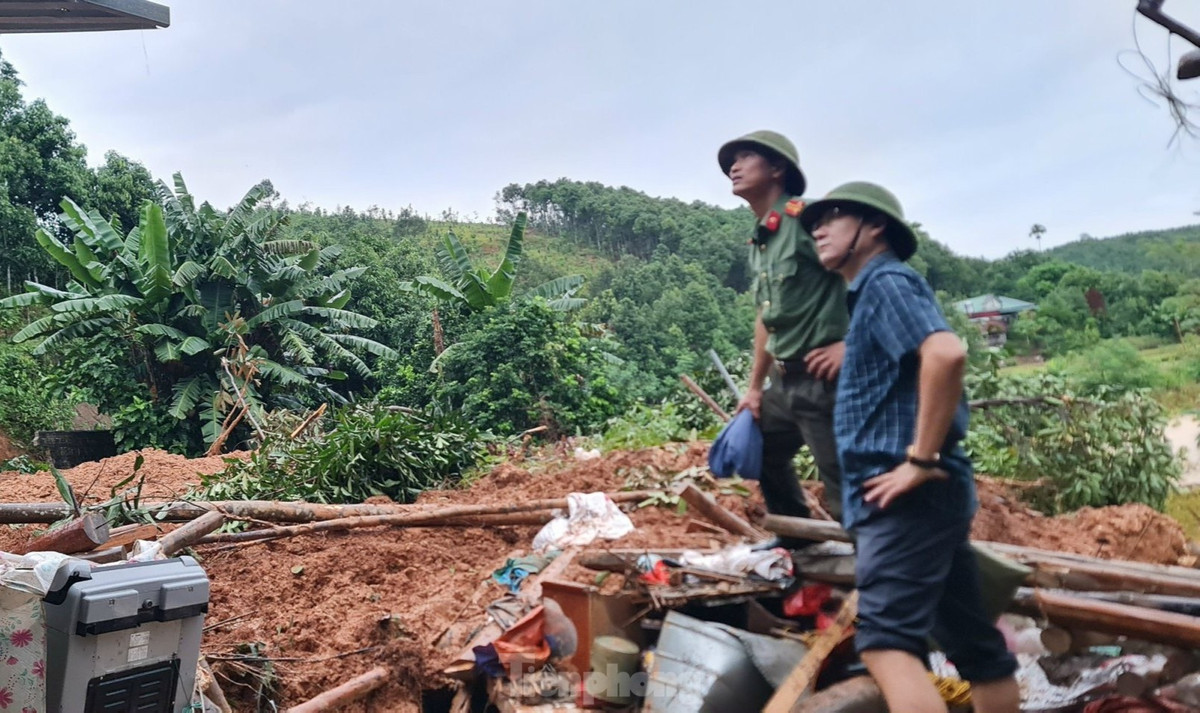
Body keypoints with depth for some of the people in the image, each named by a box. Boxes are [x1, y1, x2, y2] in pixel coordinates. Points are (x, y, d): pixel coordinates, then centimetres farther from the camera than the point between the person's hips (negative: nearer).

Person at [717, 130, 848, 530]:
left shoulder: (806, 217, -12)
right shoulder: (758, 242, 16)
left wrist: (850, 344, -20)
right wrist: (755, 387, 23)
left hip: (823, 379, -10)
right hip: (786, 380, 10)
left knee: (845, 491, -8)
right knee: (760, 451, 26)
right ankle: (799, 544, 42)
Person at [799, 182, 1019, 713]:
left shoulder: (887, 282, -7)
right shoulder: (874, 294, 22)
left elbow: (947, 353, -25)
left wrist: (921, 459, -23)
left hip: (907, 495, -10)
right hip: (919, 497, 10)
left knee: (886, 641, -18)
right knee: (974, 642, 13)